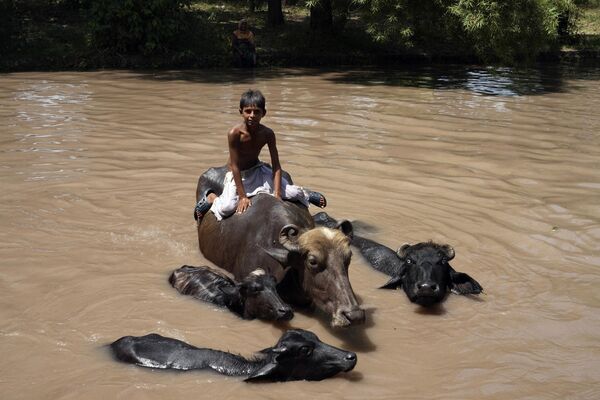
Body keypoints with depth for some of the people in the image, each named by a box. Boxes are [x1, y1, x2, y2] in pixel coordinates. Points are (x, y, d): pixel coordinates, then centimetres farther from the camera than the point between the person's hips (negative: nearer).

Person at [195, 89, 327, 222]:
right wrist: (242, 196, -24)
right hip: (237, 175, -3)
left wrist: (277, 194, -21)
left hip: (257, 170, 3)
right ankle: (210, 196, 5)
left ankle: (304, 194, 27)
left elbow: (276, 166, -13)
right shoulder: (234, 133, -26)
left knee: (294, 193, -11)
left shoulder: (267, 133, -16)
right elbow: (235, 166, -23)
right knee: (226, 208, -29)